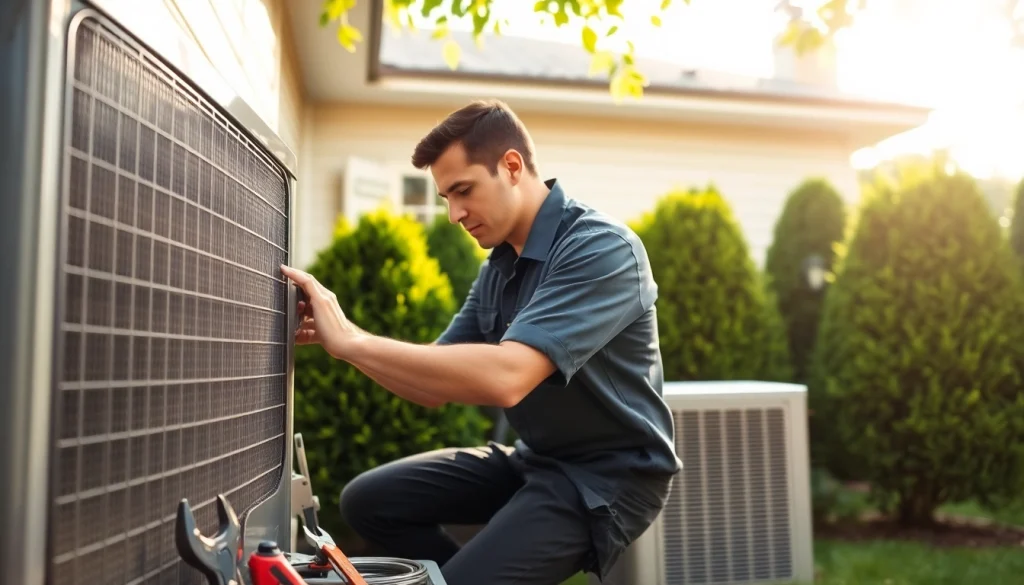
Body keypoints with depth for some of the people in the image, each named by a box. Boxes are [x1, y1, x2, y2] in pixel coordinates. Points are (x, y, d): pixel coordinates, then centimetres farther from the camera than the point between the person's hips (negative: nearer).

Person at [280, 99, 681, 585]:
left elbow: (505, 377, -35)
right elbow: (436, 384, 5)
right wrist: (341, 337, -12)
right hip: (534, 459, 8)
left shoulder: (603, 249, -21)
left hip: (610, 474, -8)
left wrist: (350, 341, -29)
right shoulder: (498, 268, 5)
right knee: (368, 501, 4)